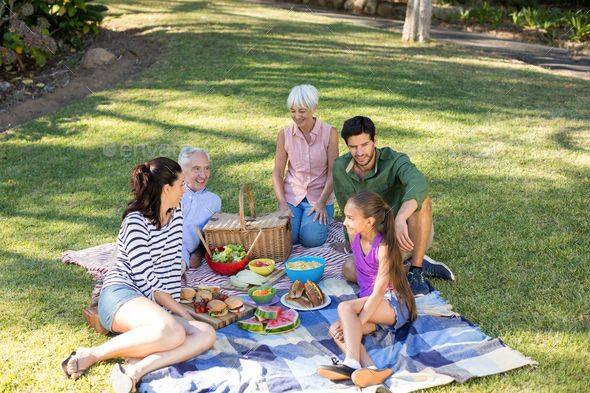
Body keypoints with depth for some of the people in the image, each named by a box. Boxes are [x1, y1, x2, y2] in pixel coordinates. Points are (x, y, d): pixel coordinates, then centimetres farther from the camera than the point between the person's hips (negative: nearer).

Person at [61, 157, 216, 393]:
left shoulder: (176, 214, 14)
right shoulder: (136, 222, -9)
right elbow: (147, 282, -15)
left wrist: (174, 306, 11)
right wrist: (181, 312, -11)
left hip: (155, 306, 7)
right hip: (121, 296, -7)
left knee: (207, 334, -19)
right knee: (173, 332, -37)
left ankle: (135, 368, -32)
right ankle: (92, 355, -20)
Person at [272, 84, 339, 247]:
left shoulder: (329, 133, -8)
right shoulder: (285, 134, -3)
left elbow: (333, 173, -7)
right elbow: (277, 173, 1)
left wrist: (321, 203, -15)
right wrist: (282, 203, -11)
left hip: (320, 196, -1)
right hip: (291, 196, 2)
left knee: (312, 239, -22)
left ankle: (323, 217, 10)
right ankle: (295, 216, 14)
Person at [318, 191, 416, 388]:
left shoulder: (384, 248, -19)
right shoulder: (355, 239, 2)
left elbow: (379, 291, -24)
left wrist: (358, 321, -30)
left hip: (393, 304, -7)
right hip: (369, 304, 7)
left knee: (345, 307, -30)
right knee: (336, 329, -18)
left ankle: (351, 363, -41)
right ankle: (370, 368, -39)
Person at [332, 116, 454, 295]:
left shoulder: (394, 160, -21)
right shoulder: (340, 168, -6)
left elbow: (419, 184, -44)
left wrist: (400, 219, -59)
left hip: (412, 234, -3)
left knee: (421, 200, -34)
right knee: (350, 270, -26)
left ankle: (416, 273, -26)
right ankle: (421, 266, -15)